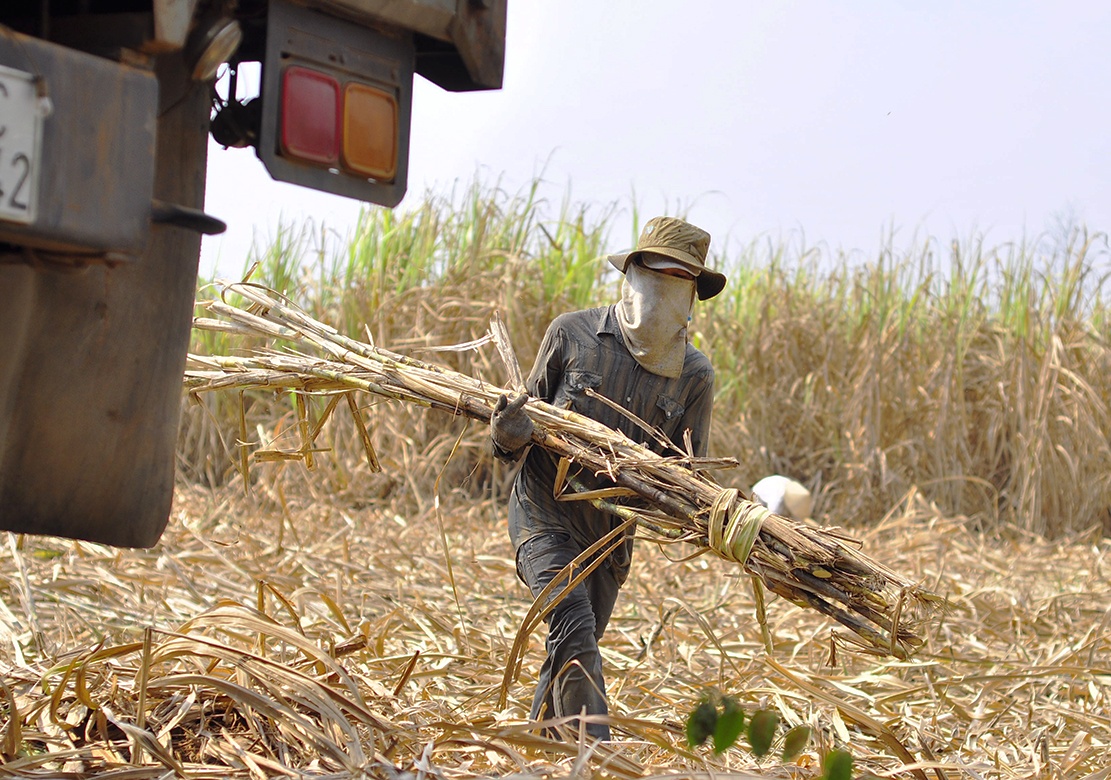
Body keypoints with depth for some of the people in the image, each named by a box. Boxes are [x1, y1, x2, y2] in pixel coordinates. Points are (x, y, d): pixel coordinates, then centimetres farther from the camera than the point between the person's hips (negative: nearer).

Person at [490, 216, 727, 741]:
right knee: (574, 630, -24)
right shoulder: (572, 334, -7)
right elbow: (526, 418, 2)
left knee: (570, 658, 15)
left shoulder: (694, 375, -2)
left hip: (610, 534, 4)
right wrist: (510, 433, -22)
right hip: (545, 512, -4)